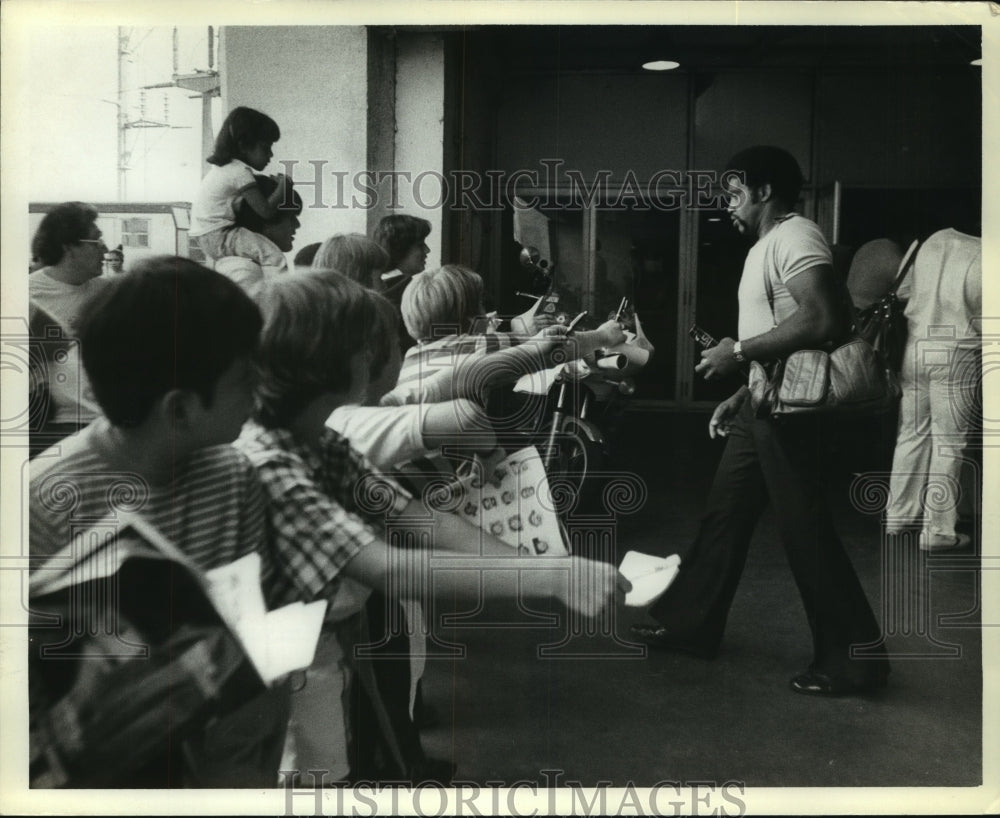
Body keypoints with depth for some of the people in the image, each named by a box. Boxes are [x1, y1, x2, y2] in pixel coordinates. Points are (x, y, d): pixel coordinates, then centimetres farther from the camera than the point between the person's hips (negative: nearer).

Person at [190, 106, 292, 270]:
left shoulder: (223, 166, 13)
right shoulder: (240, 172, -16)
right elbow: (266, 212, -21)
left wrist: (272, 184, 12)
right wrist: (282, 185, -8)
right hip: (217, 238, -10)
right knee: (275, 257, -24)